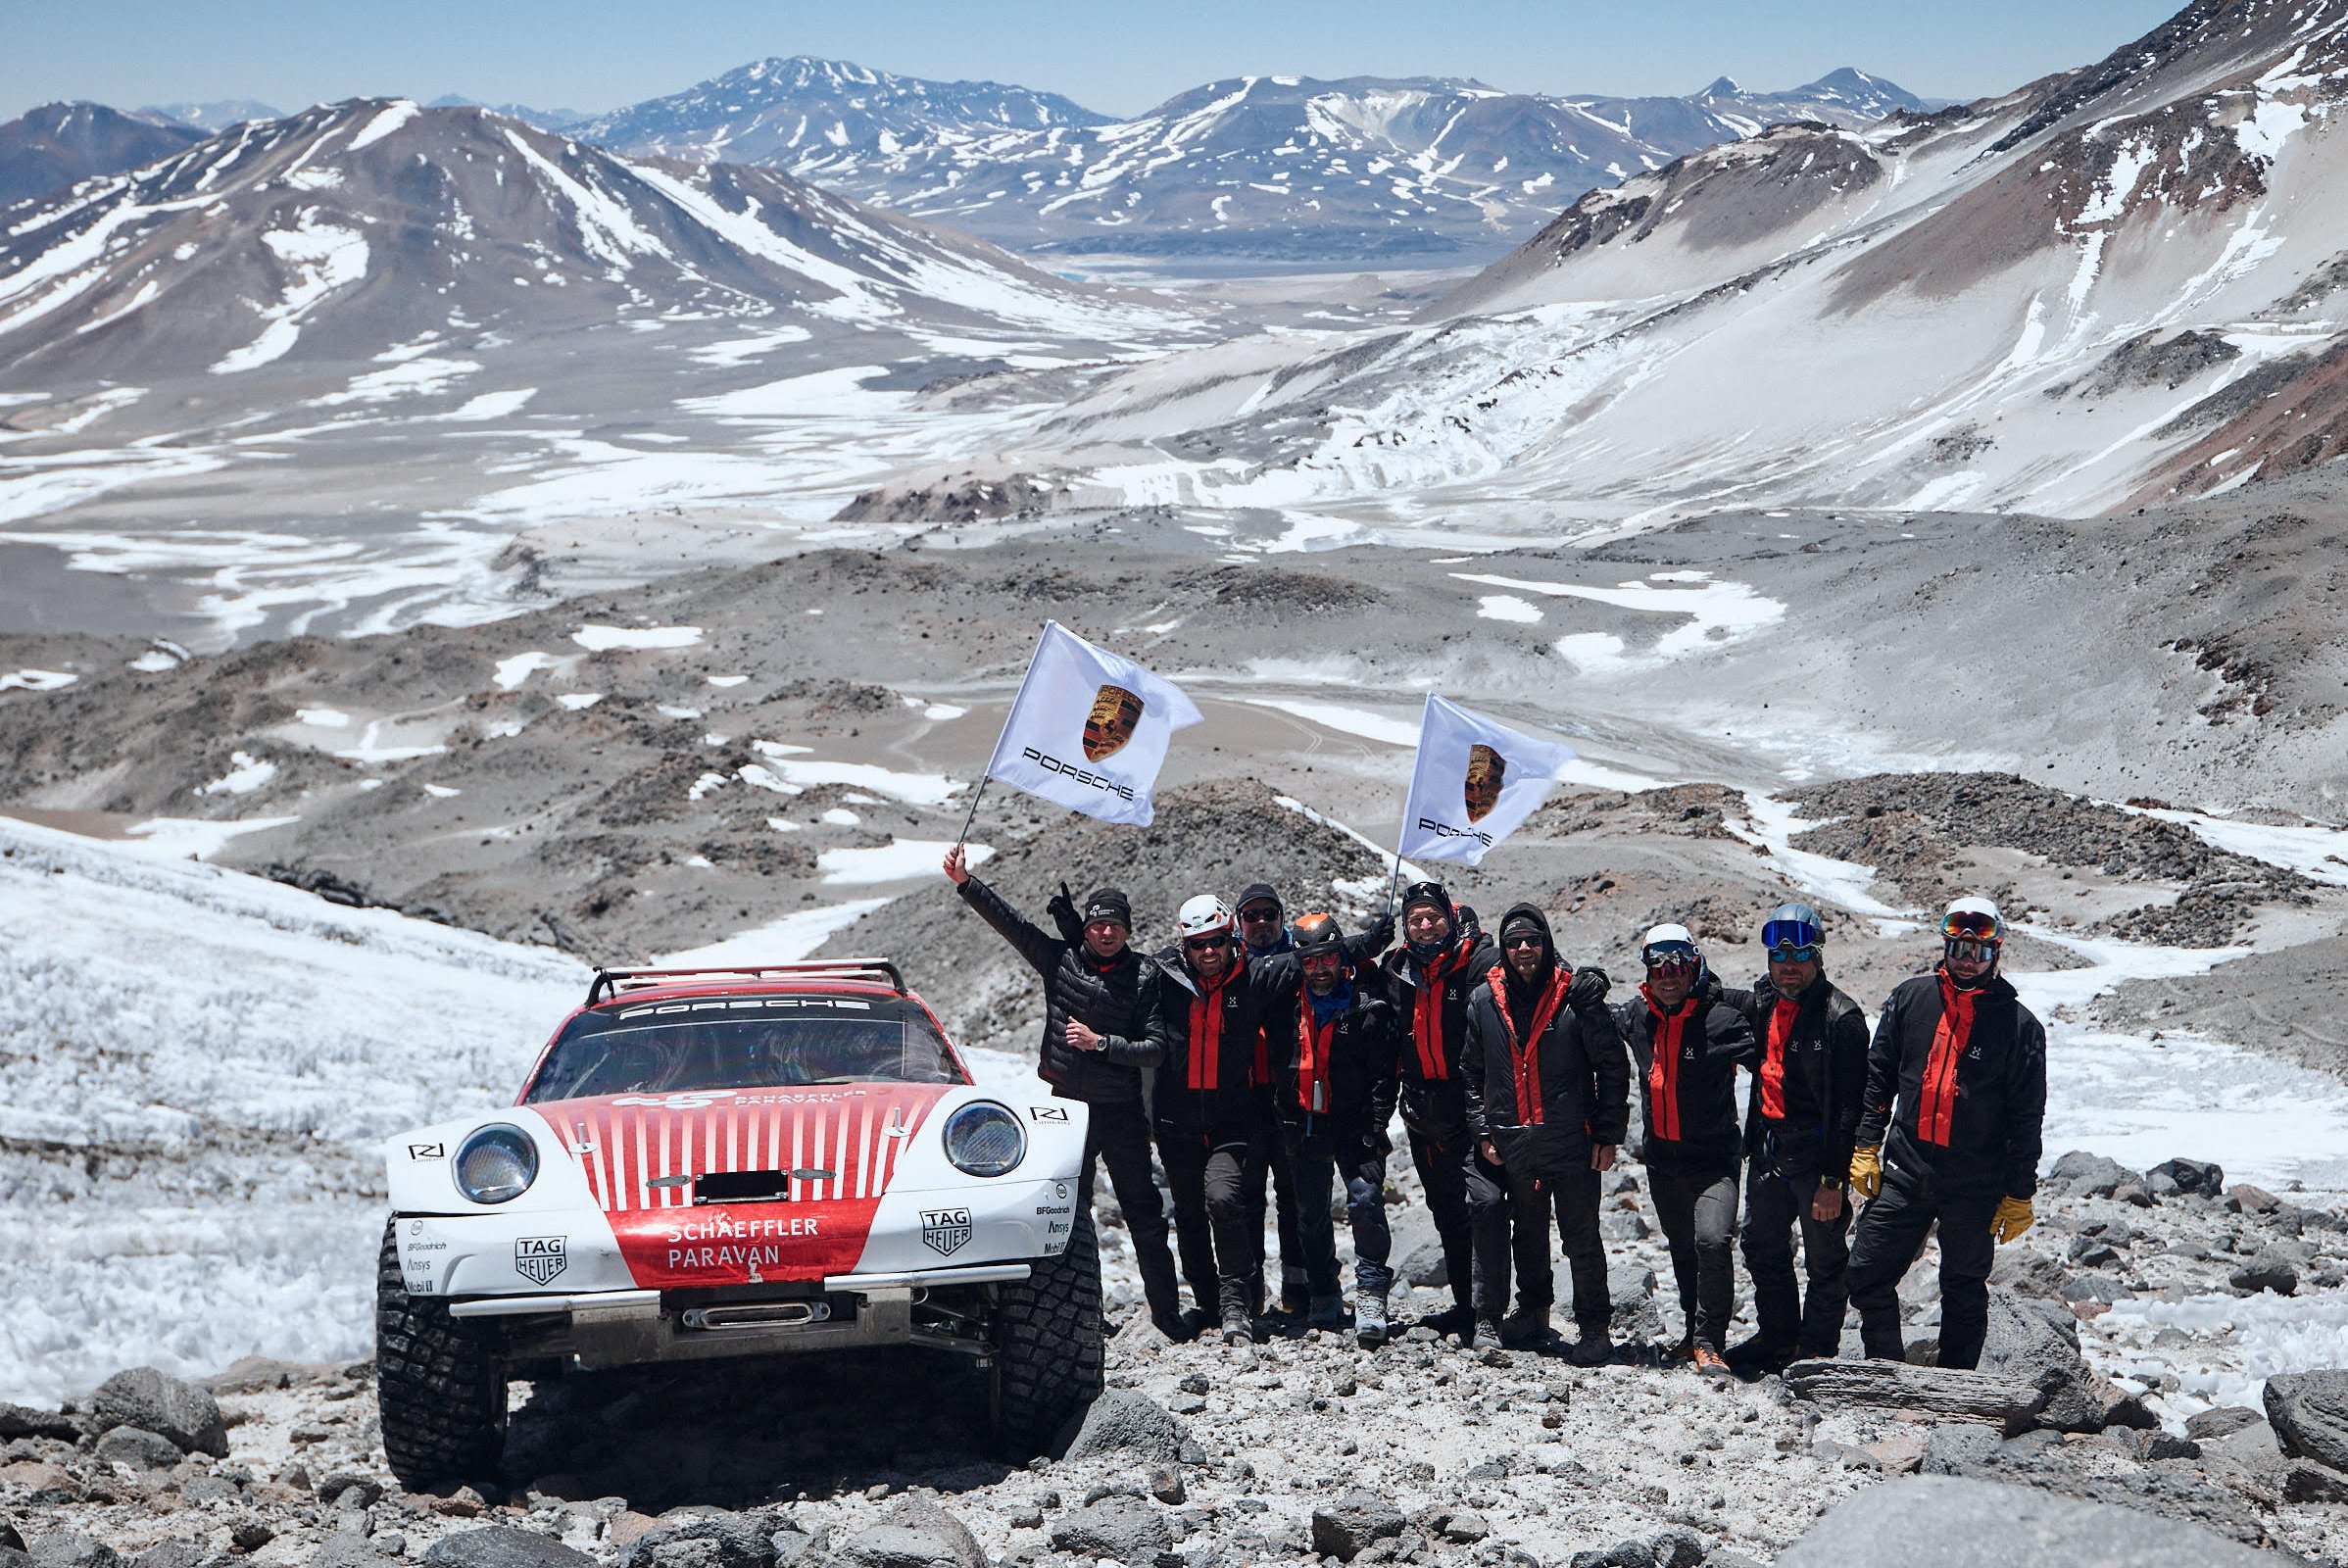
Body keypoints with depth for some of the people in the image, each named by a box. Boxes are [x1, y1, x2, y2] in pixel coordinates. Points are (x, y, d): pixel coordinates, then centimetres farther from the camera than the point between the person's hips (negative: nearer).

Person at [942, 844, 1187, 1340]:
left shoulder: (1144, 979, -2)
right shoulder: (1062, 960, 2)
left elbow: (1156, 1049, -6)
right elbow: (1009, 922, -4)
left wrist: (1100, 1043, -17)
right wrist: (965, 884, -13)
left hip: (1122, 1113, -1)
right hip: (1068, 1108, 1)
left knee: (1145, 1215, 3)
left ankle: (1166, 1311, 12)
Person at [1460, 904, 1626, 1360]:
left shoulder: (1577, 996, -4)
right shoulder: (1484, 1001, 5)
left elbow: (1613, 1067, -2)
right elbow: (1470, 1073, 13)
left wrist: (1608, 1134, -5)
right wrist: (1482, 1130, 5)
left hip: (1572, 1142, -3)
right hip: (1512, 1145, 3)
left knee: (1581, 1237, 0)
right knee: (1528, 1233, 16)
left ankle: (1595, 1326, 8)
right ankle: (1533, 1311, 31)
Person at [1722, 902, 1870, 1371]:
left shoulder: (1841, 1018, -16)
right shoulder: (1762, 1002, 5)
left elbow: (1849, 1107, -18)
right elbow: (1723, 1000, 31)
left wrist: (1833, 1180, -20)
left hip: (1815, 1155, -8)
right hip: (1767, 1152, 8)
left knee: (1825, 1259, 2)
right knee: (1763, 1250, 19)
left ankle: (1816, 1350, 12)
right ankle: (1777, 1338, 34)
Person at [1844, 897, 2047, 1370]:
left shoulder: (2018, 1025, -4)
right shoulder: (1911, 999, 4)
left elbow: (2026, 1117, -2)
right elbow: (1878, 1075, 10)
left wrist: (2019, 1194, -3)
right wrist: (1867, 1145, 3)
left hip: (1976, 1186, -2)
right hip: (1905, 1171, 2)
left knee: (1965, 1291, 8)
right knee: (1867, 1276, -1)